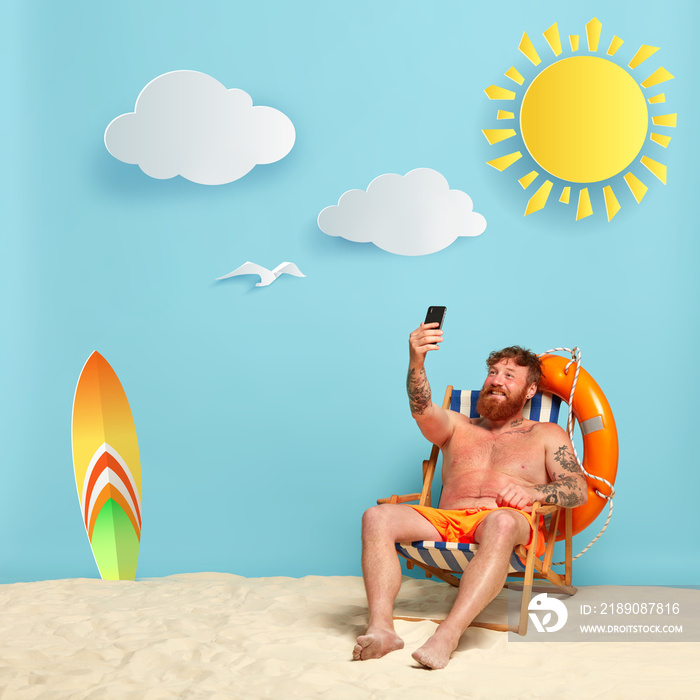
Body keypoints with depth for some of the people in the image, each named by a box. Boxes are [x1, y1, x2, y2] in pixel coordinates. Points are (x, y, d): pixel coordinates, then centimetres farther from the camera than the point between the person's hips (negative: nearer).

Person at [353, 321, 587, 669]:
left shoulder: (546, 435, 24)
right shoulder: (457, 426, 28)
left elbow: (579, 490, 10)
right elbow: (422, 411, 3)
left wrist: (534, 492, -12)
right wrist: (416, 363, -18)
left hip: (505, 520, -3)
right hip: (445, 521, 3)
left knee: (501, 522, -41)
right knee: (378, 516, -25)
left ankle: (447, 636, -51)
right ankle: (381, 628, -37)